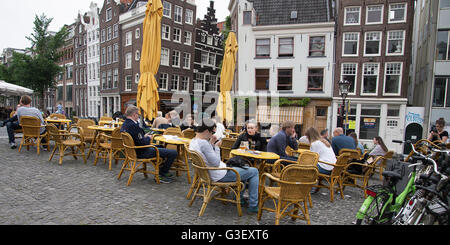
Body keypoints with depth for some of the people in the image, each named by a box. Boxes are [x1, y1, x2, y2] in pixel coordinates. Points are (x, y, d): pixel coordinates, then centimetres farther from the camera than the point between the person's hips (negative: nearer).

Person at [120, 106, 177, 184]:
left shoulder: (124, 124, 5)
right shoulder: (133, 125, -26)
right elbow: (142, 143, -27)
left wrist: (144, 136, 11)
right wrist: (148, 138, -8)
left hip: (134, 150, 11)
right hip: (142, 152, -11)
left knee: (160, 147, 35)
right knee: (173, 153, -13)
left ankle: (162, 171, 34)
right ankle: (161, 175, 4)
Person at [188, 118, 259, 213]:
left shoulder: (193, 141, 2)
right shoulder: (203, 143, -29)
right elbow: (216, 163, -25)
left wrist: (211, 144, 2)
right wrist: (217, 147, -13)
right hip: (220, 175, -10)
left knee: (242, 167, 29)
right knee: (254, 172, -2)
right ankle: (253, 206, 3)